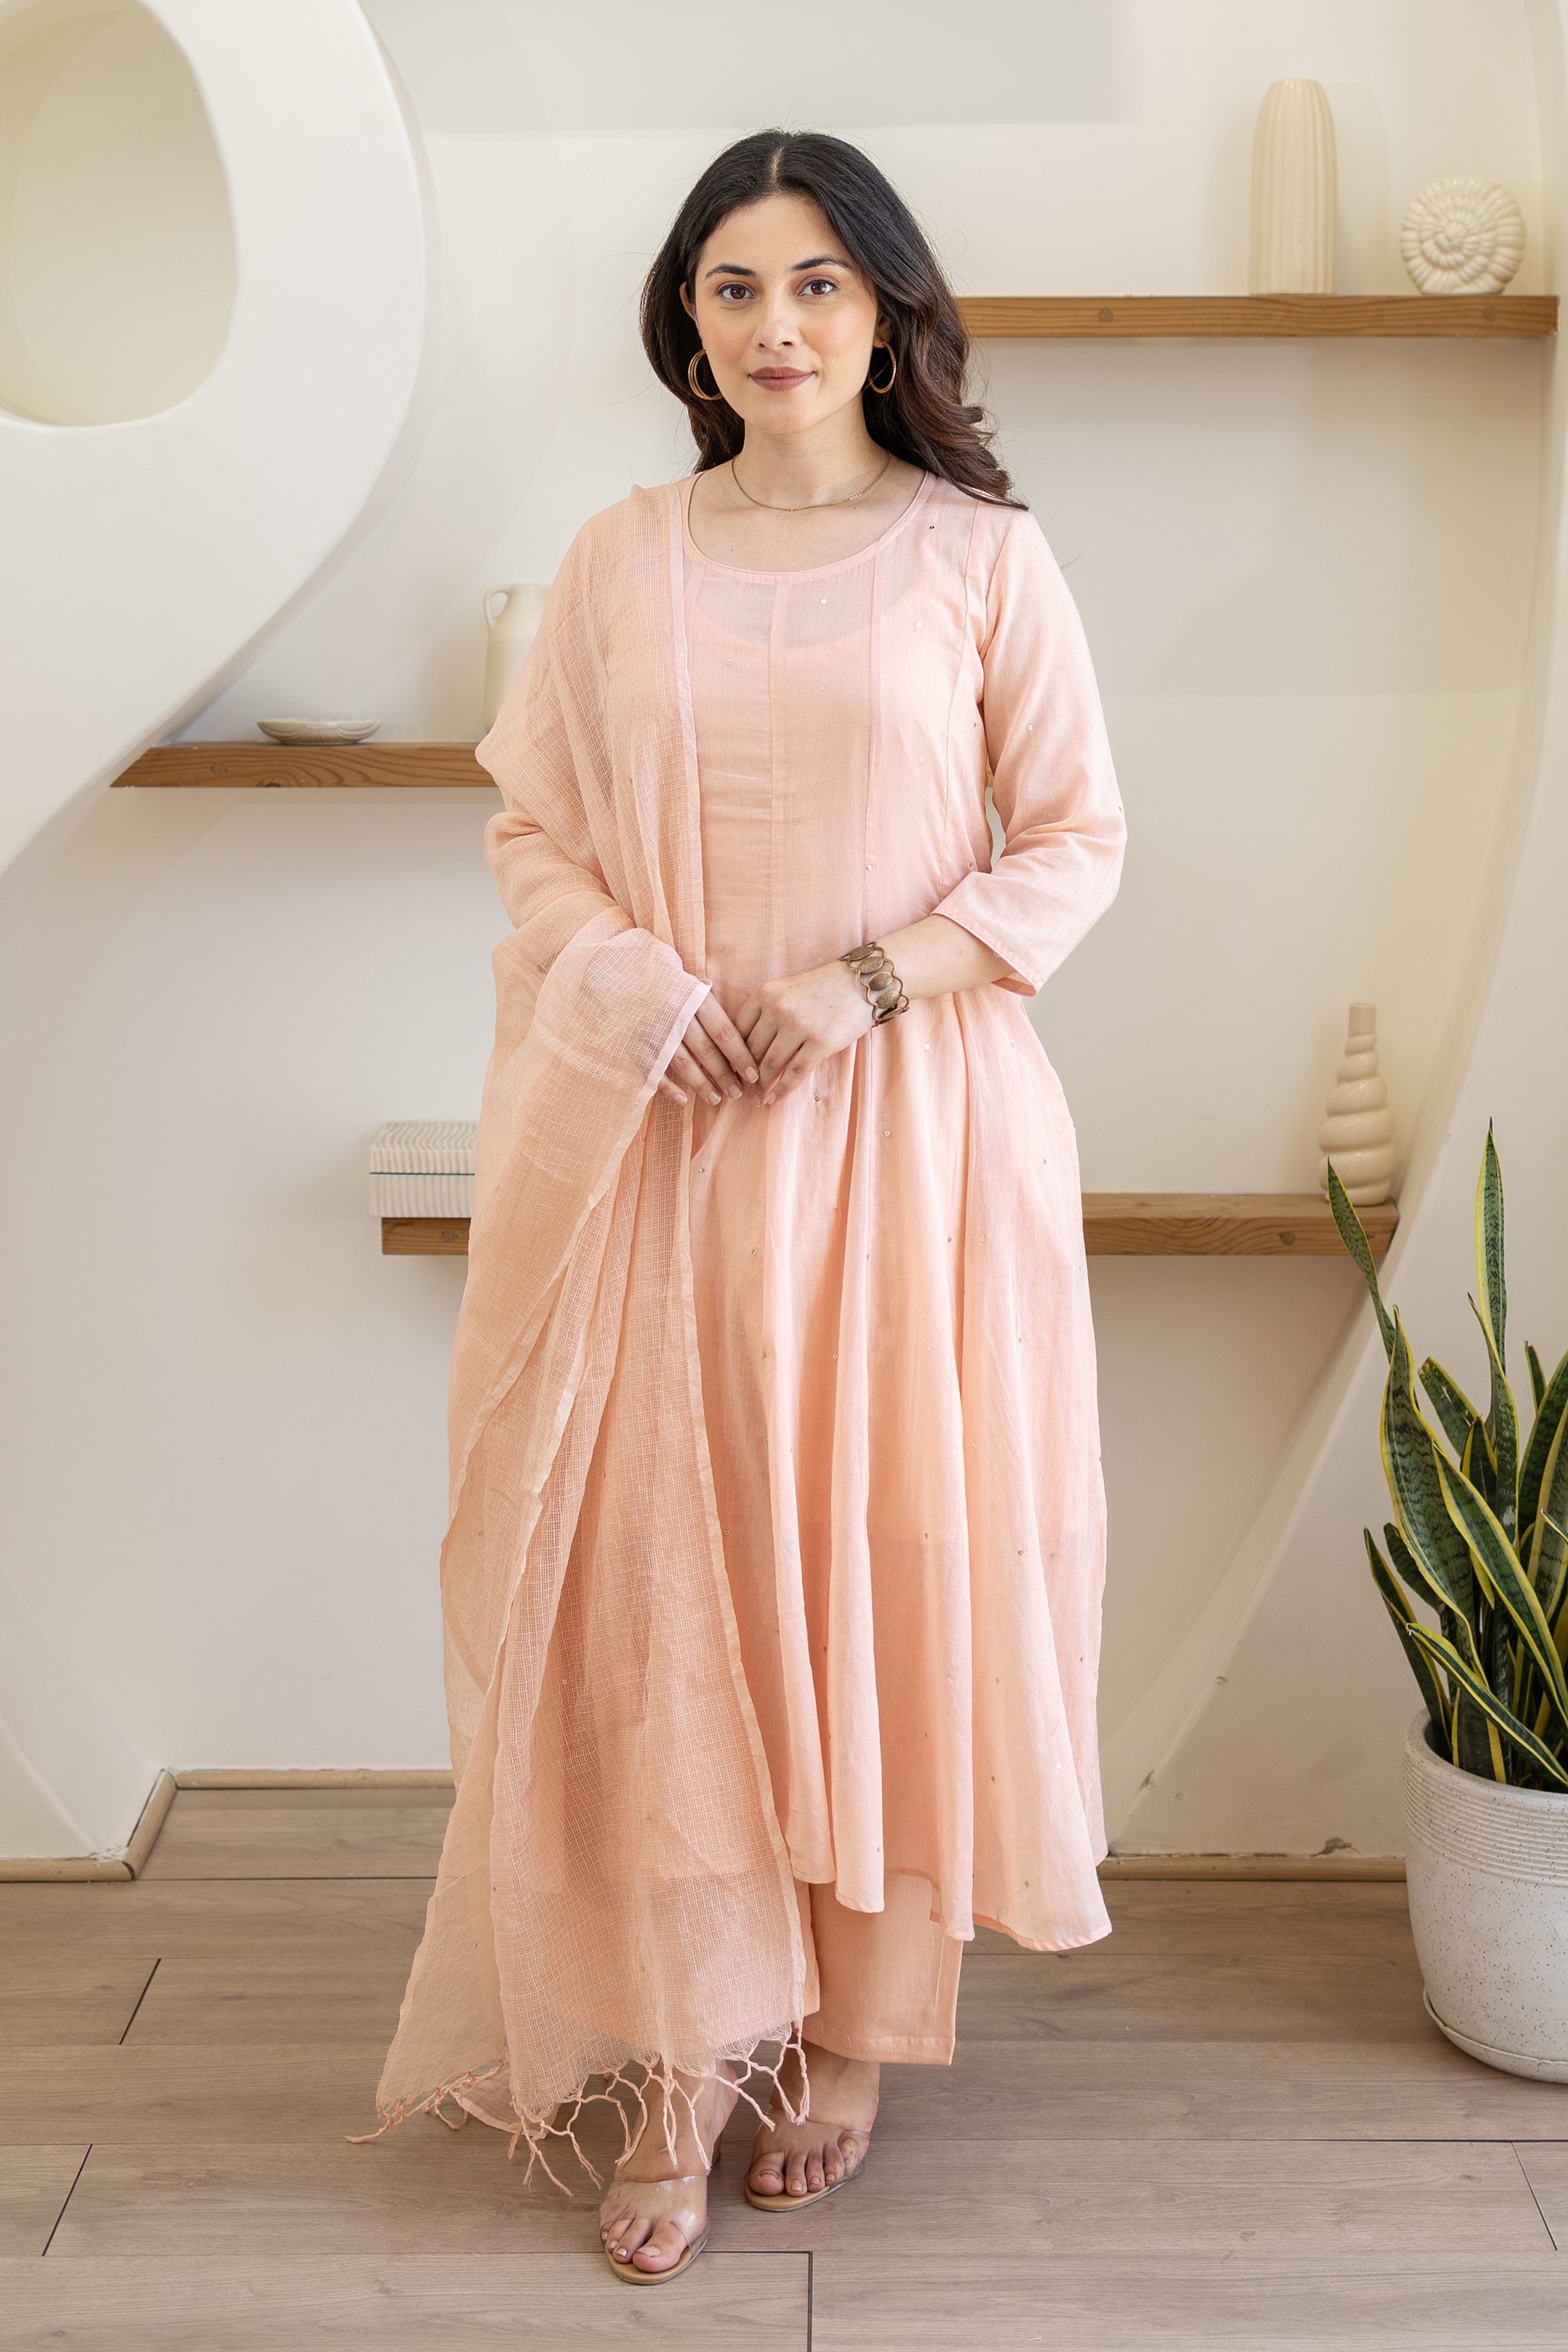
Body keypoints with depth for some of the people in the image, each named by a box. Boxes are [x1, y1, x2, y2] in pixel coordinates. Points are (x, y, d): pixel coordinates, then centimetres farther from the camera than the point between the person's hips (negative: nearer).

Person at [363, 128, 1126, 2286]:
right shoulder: (617, 563, 8)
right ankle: (676, 2071, 10)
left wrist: (865, 983, -12)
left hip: (910, 1132, -1)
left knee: (891, 1561, 4)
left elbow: (1080, 841, 1)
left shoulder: (981, 553, 2)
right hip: (662, 1132, 2)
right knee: (659, 1577, -1)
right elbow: (531, 828, 9)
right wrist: (632, 978, -11)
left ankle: (852, 2030, 23)